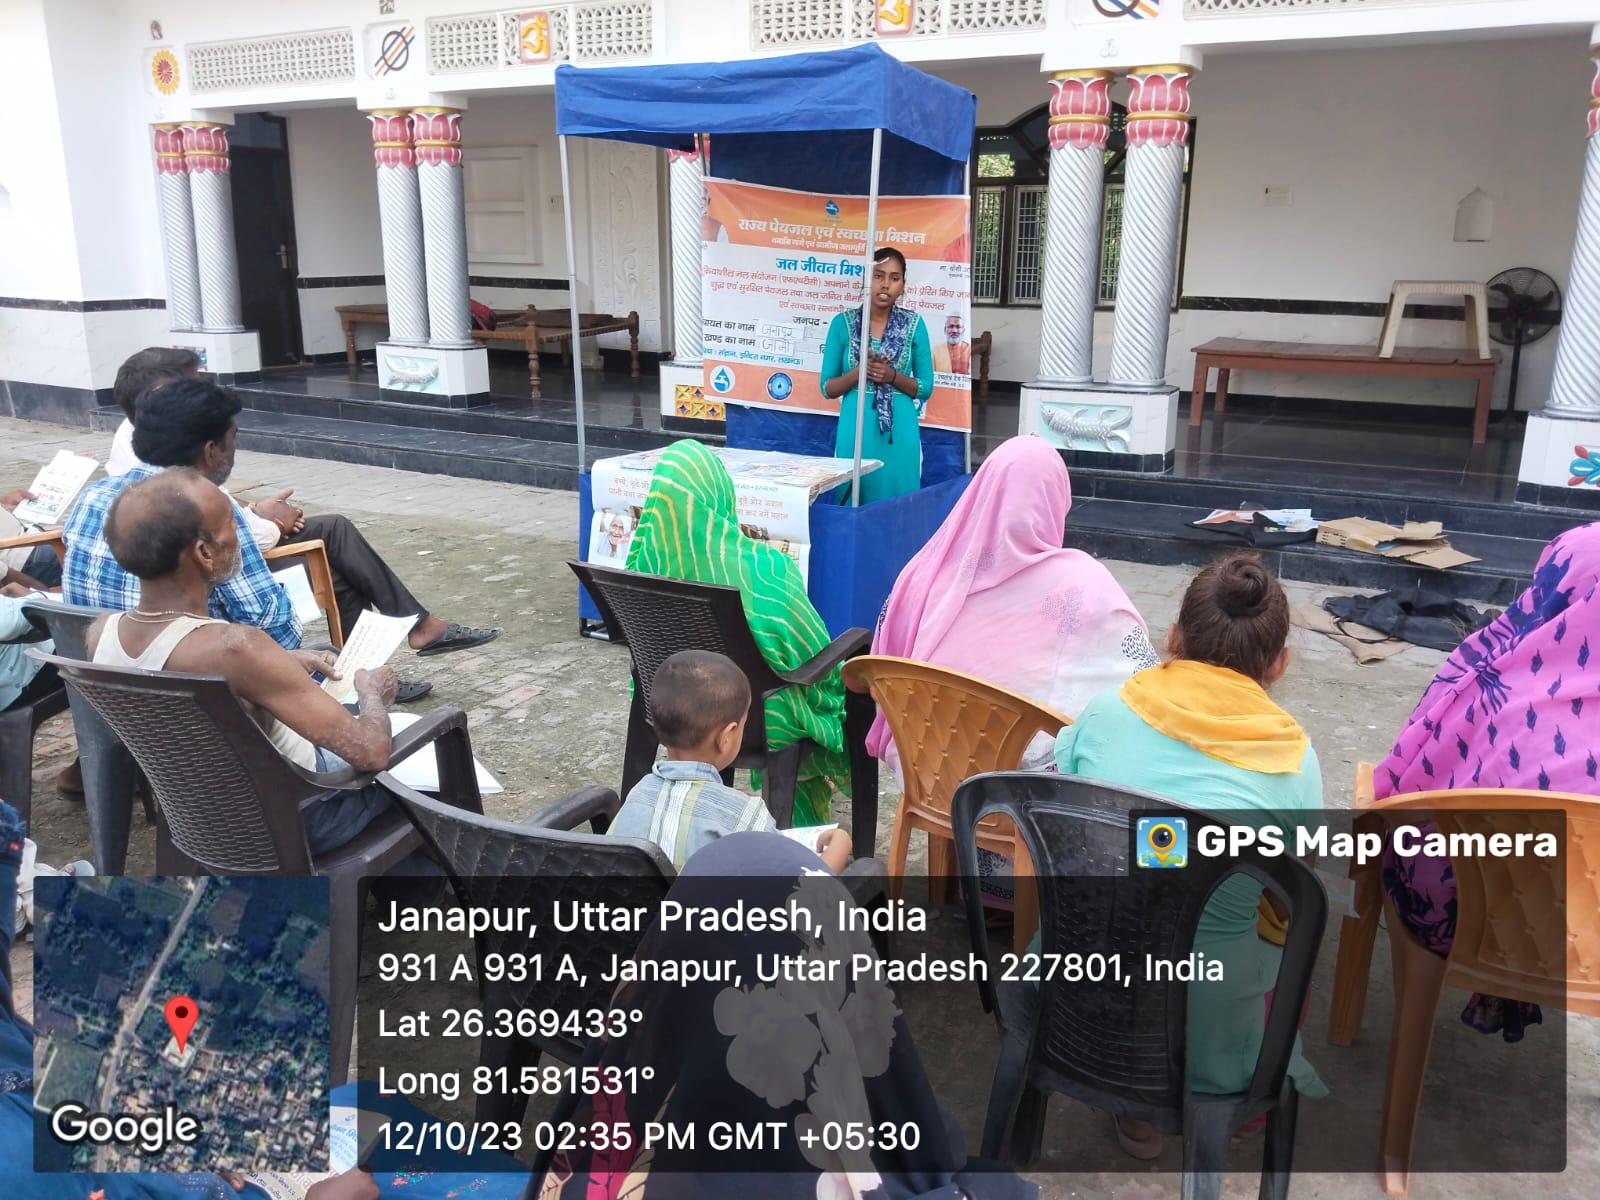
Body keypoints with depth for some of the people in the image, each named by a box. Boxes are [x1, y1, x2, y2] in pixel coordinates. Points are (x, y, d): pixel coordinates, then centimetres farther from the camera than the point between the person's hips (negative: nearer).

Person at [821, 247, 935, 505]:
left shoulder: (914, 325, 2)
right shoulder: (843, 323, 1)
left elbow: (925, 388, 5)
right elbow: (827, 388, 2)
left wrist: (892, 376, -12)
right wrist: (859, 371, -15)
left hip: (899, 429, 1)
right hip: (856, 427, 0)